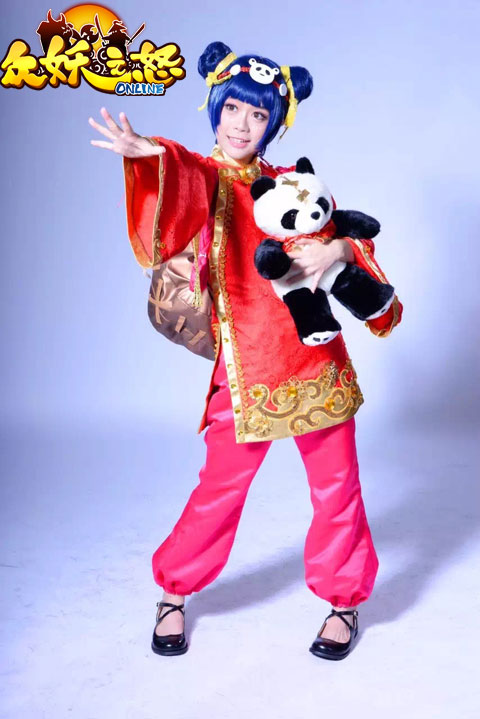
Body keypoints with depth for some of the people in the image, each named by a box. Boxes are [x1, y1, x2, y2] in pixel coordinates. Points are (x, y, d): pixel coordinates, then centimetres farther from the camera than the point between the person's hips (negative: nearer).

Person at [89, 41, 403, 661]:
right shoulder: (205, 175, 1)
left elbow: (346, 237, 16)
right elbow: (184, 185, -24)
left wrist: (337, 250, -8)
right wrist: (148, 154, -47)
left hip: (317, 352, 4)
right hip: (248, 363, -3)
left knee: (336, 481, 8)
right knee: (222, 484, 4)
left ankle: (344, 600, 29)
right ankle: (173, 593, 28)